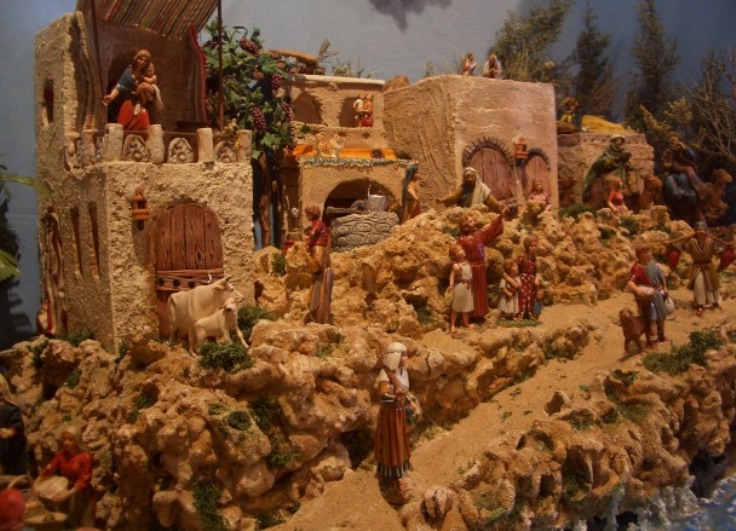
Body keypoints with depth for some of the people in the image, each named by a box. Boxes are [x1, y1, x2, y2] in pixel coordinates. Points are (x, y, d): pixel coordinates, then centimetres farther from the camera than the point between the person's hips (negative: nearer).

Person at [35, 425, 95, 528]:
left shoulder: (85, 457, -19)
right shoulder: (61, 454, -1)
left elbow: (84, 480, -22)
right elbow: (49, 469, -9)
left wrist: (69, 493, -32)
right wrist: (36, 483, -22)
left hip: (81, 495, -5)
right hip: (65, 491, 5)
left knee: (82, 526, 4)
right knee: (67, 524, 18)